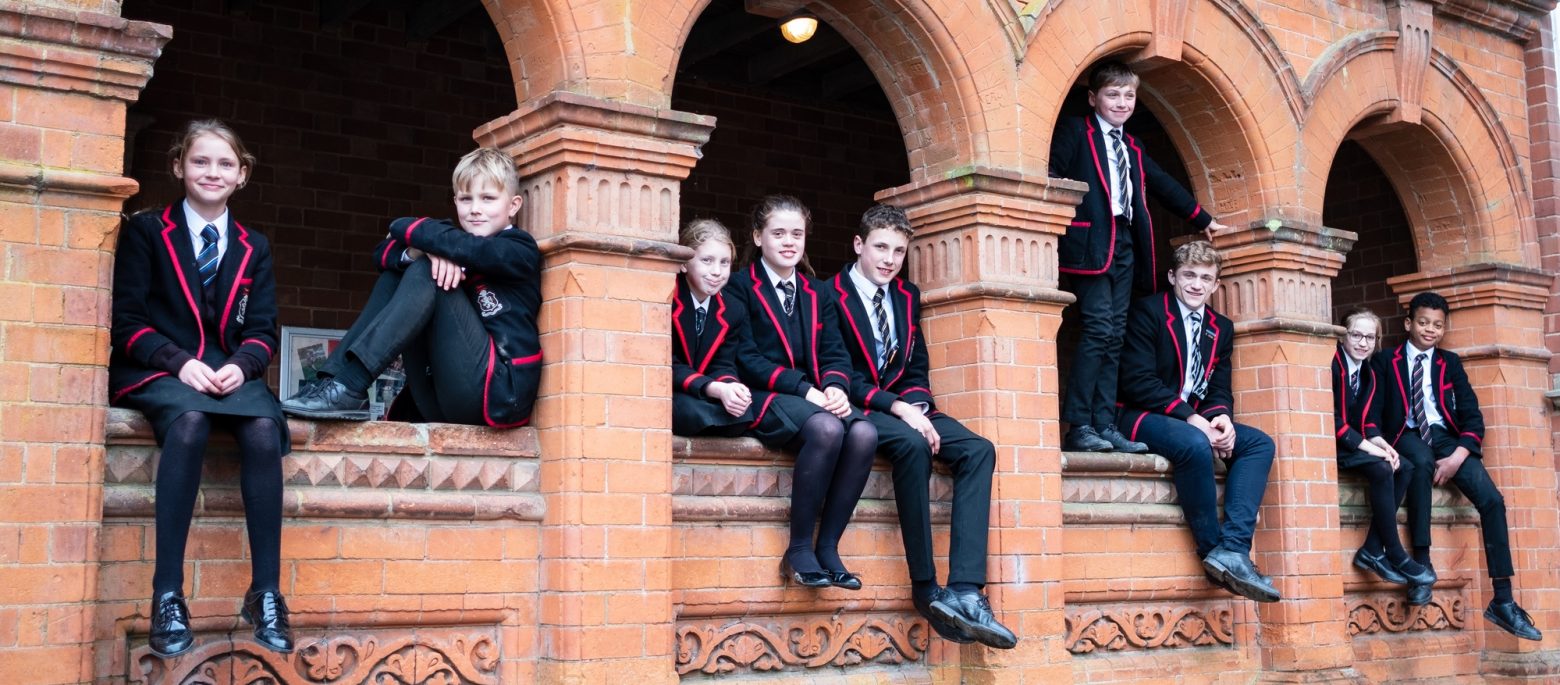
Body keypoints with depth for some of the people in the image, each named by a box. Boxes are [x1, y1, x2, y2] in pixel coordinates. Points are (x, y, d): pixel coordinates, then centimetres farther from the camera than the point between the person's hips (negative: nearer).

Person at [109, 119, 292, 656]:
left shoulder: (254, 248, 18)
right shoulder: (145, 231, 8)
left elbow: (262, 330, 10)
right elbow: (127, 319, -2)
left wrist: (241, 365, -14)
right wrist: (180, 363, -19)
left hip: (229, 373, 3)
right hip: (158, 373, -3)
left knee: (264, 429, -32)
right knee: (190, 421, -38)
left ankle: (266, 592, -29)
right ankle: (167, 594, -36)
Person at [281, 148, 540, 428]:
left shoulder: (519, 250, 1)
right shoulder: (457, 255, 19)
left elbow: (462, 246, -19)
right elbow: (383, 254, 5)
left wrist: (406, 230, -2)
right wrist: (425, 250, -16)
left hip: (500, 393, -7)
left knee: (427, 274, -17)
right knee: (396, 273, 7)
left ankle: (349, 389, -25)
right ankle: (334, 380, -10)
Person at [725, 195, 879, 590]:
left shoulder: (816, 293, 22)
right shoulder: (740, 287, 4)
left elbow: (834, 353, 12)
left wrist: (836, 387, -12)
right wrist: (804, 389, -18)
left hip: (817, 399, 5)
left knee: (864, 433, -27)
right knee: (826, 429, -36)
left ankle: (827, 547, -20)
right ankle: (799, 550, -24)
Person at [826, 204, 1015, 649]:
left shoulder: (907, 296, 16)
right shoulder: (831, 296, -4)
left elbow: (917, 369, 14)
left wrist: (916, 406, -8)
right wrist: (897, 407, -22)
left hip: (905, 407, 7)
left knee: (979, 449, -19)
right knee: (913, 444, -36)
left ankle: (965, 591, -31)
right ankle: (926, 591, -30)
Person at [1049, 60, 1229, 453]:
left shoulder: (1132, 149, 25)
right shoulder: (1074, 132, 5)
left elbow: (1164, 186, 33)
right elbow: (1053, 175, -7)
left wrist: (1204, 221, 39)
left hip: (1125, 245, 7)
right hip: (1091, 242, -7)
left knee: (1113, 339, 2)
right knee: (1098, 330, -16)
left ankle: (1105, 427, 1)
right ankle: (1077, 428, -16)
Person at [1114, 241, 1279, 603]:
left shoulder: (1221, 328, 15)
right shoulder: (1147, 311, -6)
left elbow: (1220, 389, 11)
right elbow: (1138, 381, -15)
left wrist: (1222, 418, -14)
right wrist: (1190, 418, -23)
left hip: (1197, 420, 7)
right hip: (1142, 417, -7)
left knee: (1260, 443, -14)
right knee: (1195, 445, -36)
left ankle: (1233, 550, -28)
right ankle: (1213, 551, -22)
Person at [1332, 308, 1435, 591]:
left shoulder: (1369, 374, 16)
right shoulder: (1332, 365, -11)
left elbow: (1369, 421, 11)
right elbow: (1329, 417, -19)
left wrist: (1379, 441, -11)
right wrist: (1364, 445, -23)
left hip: (1356, 444, 9)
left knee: (1404, 467, -11)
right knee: (1381, 469, -28)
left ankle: (1372, 550, -15)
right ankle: (1396, 556, -21)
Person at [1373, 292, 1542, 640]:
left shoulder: (1450, 362, 16)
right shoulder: (1385, 360, 9)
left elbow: (1472, 414, 7)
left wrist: (1458, 455, -12)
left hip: (1445, 437, 3)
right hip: (1407, 436, -3)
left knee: (1492, 498, -19)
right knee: (1422, 461, -40)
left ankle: (1503, 602, -16)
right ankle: (1422, 562, -33)